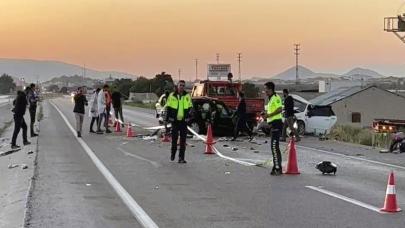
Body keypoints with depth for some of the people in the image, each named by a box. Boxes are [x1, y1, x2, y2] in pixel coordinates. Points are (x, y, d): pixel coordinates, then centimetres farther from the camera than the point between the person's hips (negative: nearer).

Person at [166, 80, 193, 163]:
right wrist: (167, 118, 1)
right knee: (174, 138, 4)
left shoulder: (187, 96, 6)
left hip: (184, 120, 1)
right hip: (175, 120, -1)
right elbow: (168, 107, 7)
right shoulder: (172, 96, 3)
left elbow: (190, 107, 12)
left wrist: (188, 117, 2)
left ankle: (181, 158, 2)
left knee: (183, 140, 0)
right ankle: (173, 153, 26)